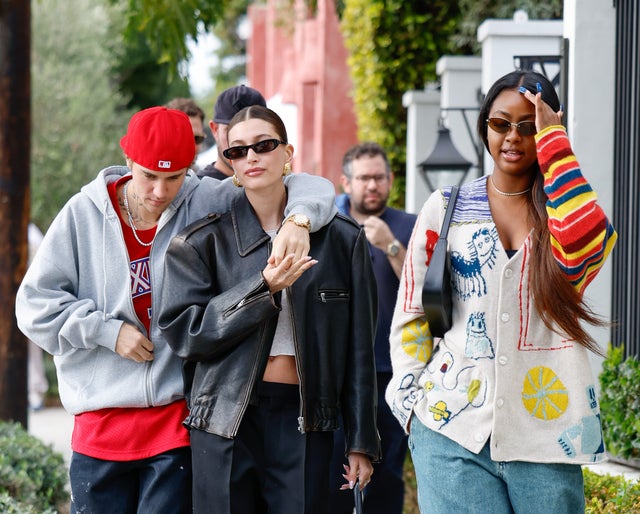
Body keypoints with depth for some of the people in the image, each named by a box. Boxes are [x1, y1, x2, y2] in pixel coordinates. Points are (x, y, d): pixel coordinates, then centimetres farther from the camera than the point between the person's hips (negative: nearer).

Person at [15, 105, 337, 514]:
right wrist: (108, 331, -7)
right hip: (100, 424, 1)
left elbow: (311, 188, -2)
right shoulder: (85, 213, 1)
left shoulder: (208, 203, -2)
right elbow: (34, 303, 3)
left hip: (180, 419, -1)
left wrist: (297, 220, -25)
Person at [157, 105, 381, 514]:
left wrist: (362, 442, 5)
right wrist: (262, 288, -14)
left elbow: (359, 349, 7)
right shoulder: (204, 242, 6)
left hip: (305, 422, 0)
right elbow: (181, 330, -5)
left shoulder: (340, 239, 7)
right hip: (226, 419, 0)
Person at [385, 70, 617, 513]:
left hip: (544, 431, 0)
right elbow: (411, 314, 13)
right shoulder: (446, 208, 10)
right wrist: (413, 402, 4)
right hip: (453, 426, 0)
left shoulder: (564, 207, 8)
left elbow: (588, 244, -18)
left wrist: (553, 142, -13)